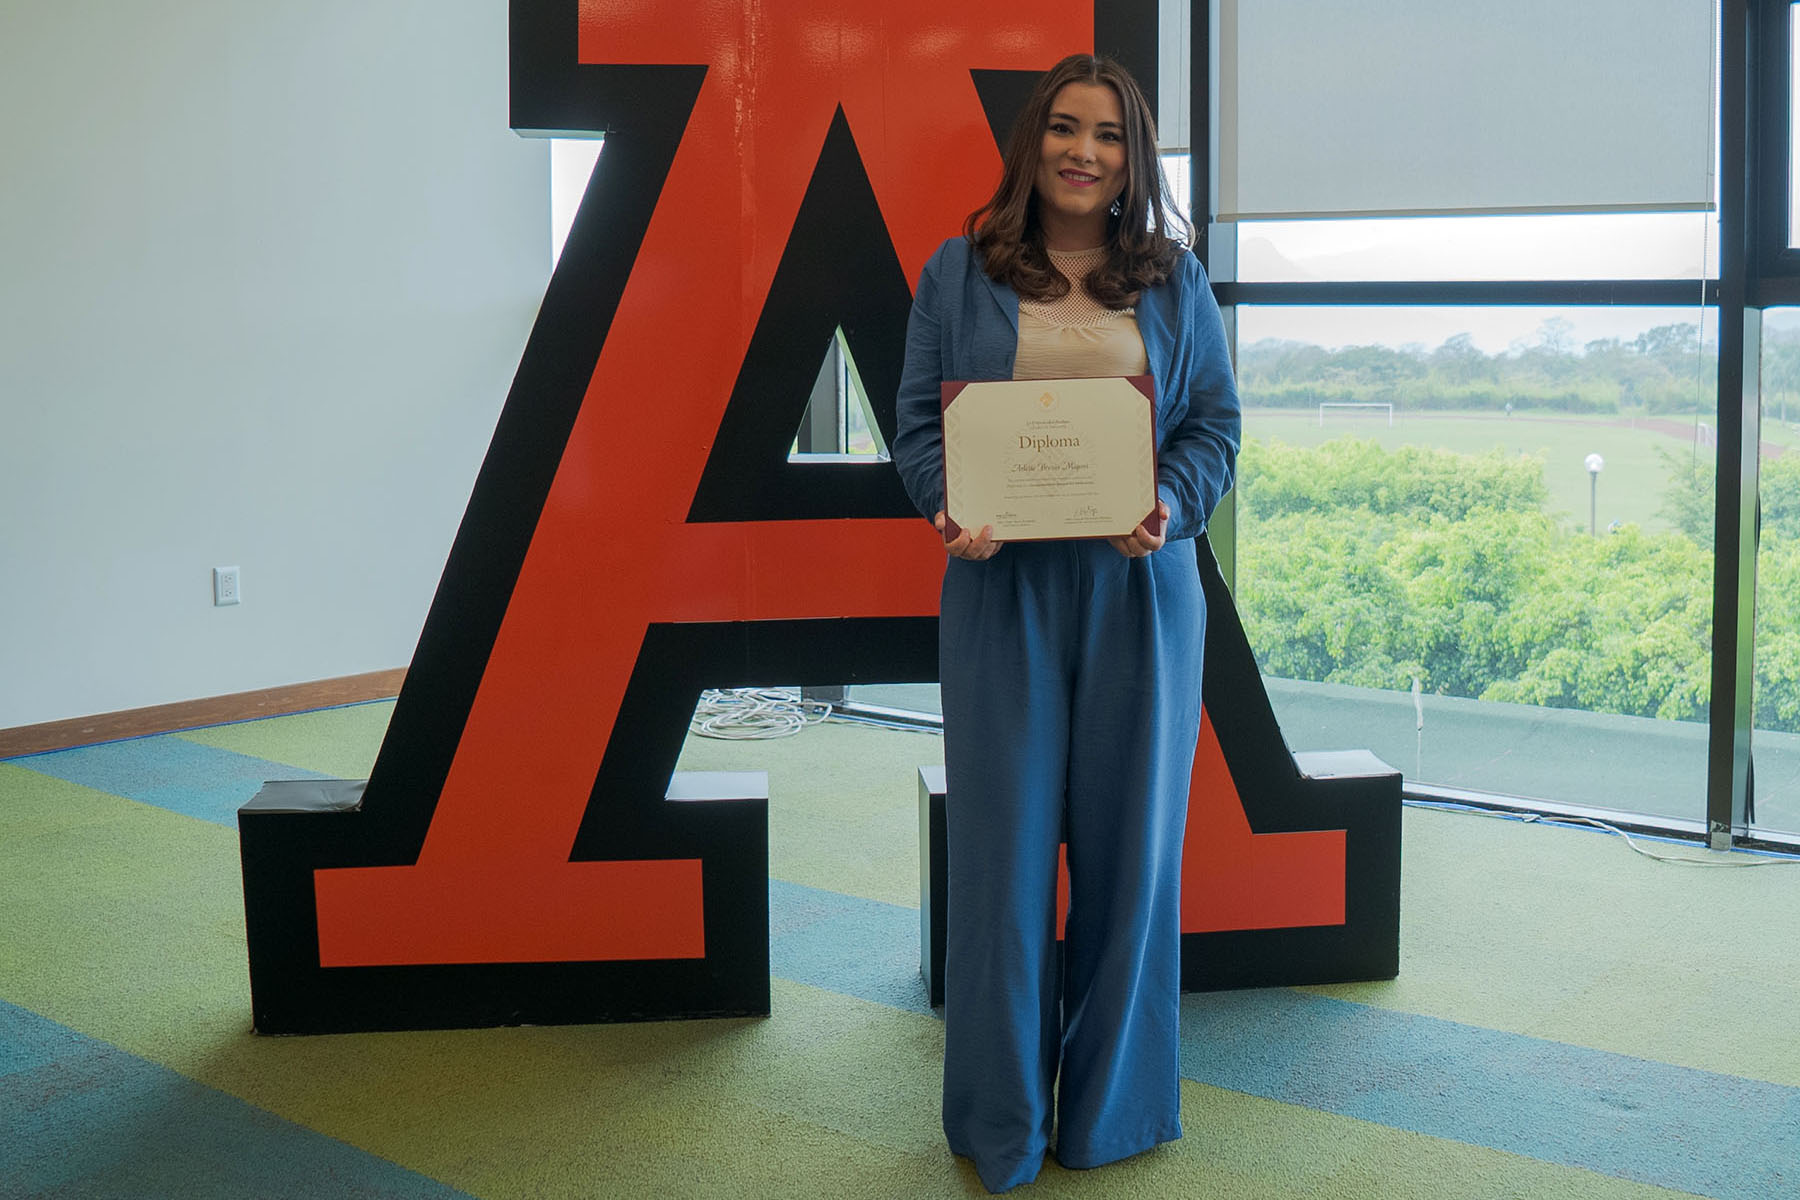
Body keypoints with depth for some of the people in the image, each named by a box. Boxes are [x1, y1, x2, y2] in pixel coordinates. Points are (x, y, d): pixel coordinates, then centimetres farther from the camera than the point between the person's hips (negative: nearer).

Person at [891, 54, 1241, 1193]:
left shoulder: (1174, 278, 9)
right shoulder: (962, 273, 6)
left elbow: (1216, 421, 7)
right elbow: (920, 418, 4)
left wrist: (1169, 509, -13)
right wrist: (950, 507, -15)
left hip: (1139, 589, 1)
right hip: (1002, 588, -1)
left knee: (1129, 834, 6)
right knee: (1004, 834, 1)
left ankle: (1115, 1102, 23)